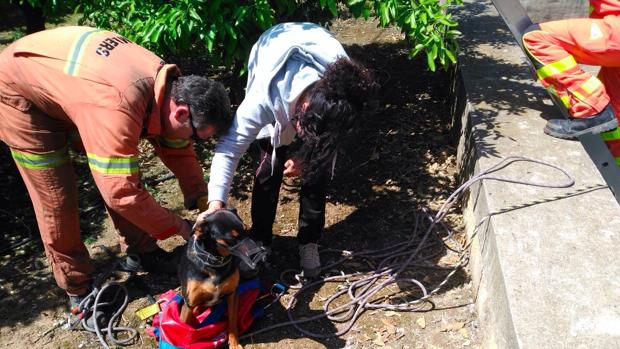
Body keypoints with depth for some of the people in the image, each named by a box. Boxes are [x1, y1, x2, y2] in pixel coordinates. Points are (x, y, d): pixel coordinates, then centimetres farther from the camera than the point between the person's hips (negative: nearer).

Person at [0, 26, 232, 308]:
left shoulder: (168, 86, -15)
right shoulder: (119, 109, -42)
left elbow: (177, 149, 0)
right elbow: (121, 192, -36)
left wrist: (202, 199, -8)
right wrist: (178, 227, -23)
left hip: (62, 77, 7)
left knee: (120, 169, 5)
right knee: (57, 200, -5)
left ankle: (140, 250, 22)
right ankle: (77, 287, 14)